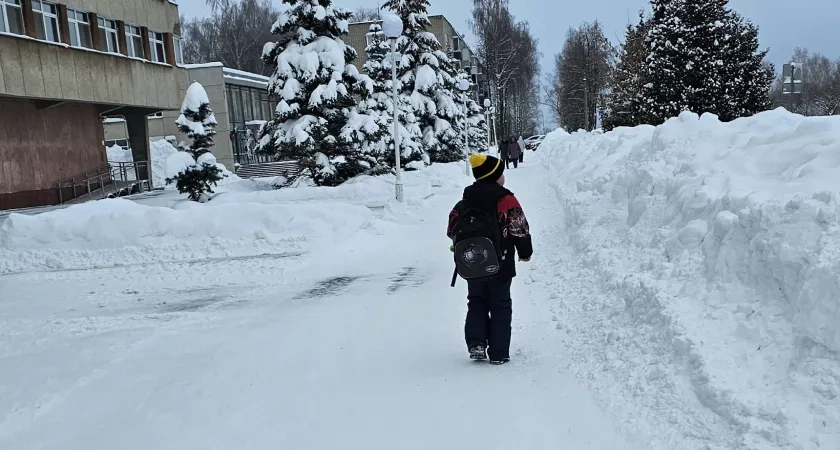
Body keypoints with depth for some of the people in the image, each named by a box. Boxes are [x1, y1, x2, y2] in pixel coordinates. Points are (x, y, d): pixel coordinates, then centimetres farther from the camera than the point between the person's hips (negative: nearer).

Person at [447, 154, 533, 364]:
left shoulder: (465, 201, 5)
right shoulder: (505, 199, -13)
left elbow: (453, 229, 10)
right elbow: (520, 228, -12)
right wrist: (525, 252, 3)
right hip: (500, 265, -4)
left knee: (476, 302, 19)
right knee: (500, 306, 6)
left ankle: (475, 342, 3)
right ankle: (498, 353, 9)